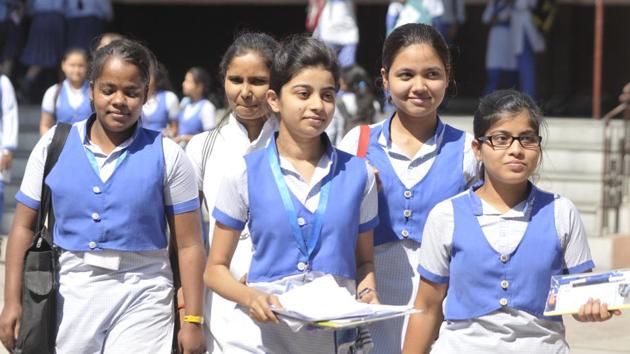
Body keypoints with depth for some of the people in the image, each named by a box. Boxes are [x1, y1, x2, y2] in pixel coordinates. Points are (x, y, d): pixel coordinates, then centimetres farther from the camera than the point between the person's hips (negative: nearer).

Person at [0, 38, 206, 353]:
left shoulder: (166, 155, 0)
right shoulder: (55, 144, 4)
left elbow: (188, 245, 0)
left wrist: (193, 321, -4)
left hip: (141, 297, -2)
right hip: (68, 293, 2)